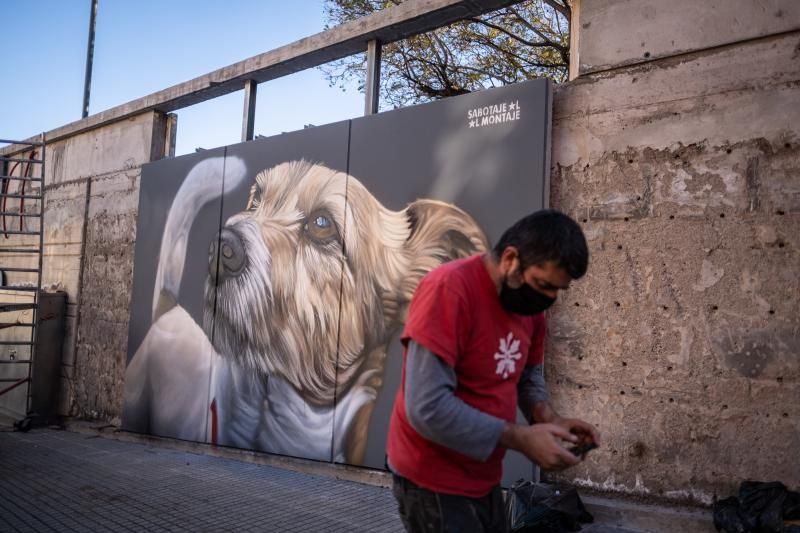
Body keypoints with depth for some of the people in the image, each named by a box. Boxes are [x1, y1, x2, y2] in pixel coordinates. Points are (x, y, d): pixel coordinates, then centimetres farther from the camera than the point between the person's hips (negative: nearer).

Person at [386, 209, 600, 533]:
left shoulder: (529, 301, -1)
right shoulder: (449, 288, -25)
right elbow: (427, 408, -29)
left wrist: (548, 417, -8)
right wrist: (519, 438, -25)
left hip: (484, 479, 8)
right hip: (434, 482, -8)